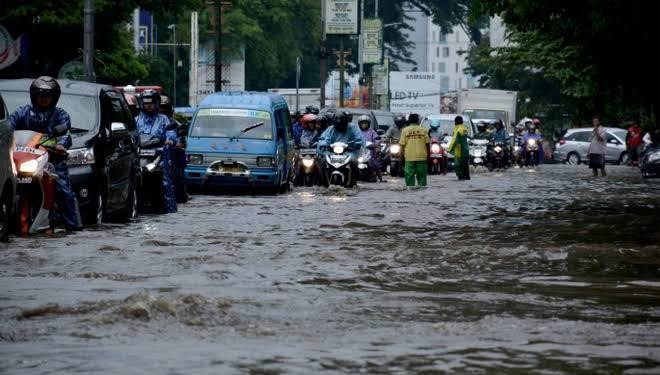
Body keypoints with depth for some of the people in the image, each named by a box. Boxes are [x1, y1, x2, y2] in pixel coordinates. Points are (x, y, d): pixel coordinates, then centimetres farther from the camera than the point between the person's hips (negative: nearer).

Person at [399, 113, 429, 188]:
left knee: (409, 175, 1)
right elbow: (427, 144, 4)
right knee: (422, 175, 7)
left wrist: (401, 156, 6)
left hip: (409, 157, -1)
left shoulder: (405, 130, 1)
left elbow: (402, 144, -1)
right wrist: (428, 155, 13)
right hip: (422, 157, 1)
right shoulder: (423, 130, 4)